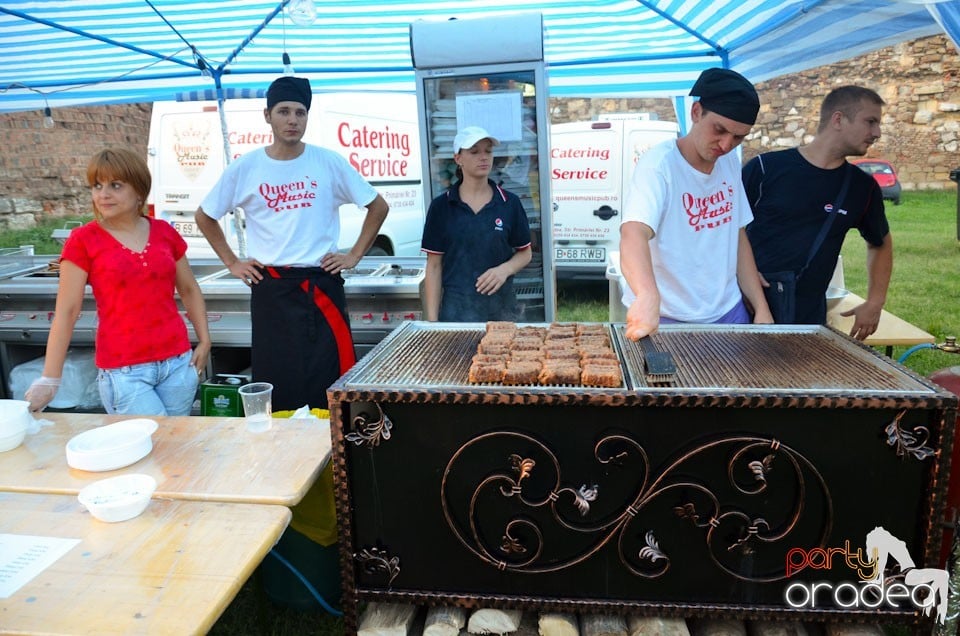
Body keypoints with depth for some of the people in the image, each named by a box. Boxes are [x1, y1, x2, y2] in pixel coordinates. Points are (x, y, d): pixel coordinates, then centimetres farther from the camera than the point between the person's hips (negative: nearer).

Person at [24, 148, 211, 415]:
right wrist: (49, 379, -6)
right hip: (123, 370, -3)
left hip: (178, 362, 3)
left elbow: (189, 290, 14)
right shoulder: (83, 240, -2)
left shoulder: (164, 232, 6)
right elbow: (66, 312, -3)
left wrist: (204, 341, 5)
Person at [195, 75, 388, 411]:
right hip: (270, 288, 1)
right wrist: (231, 263, 7)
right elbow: (205, 217, 15)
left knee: (331, 380, 2)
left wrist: (354, 255, 3)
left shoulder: (329, 162, 0)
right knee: (275, 380, 6)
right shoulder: (244, 168, 2)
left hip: (323, 285, 0)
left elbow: (378, 206, 8)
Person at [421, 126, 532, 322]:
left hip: (502, 307, 2)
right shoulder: (441, 206, -1)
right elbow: (434, 266, 0)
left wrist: (505, 269, -11)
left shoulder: (510, 203, 2)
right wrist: (432, 320, -6)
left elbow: (525, 253, 11)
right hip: (456, 309, -1)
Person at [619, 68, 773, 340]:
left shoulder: (731, 164, 4)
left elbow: (738, 238, 11)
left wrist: (761, 309, 5)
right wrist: (648, 296, -54)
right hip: (667, 320, -6)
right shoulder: (659, 164, -18)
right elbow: (634, 234, -35)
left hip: (729, 313, 6)